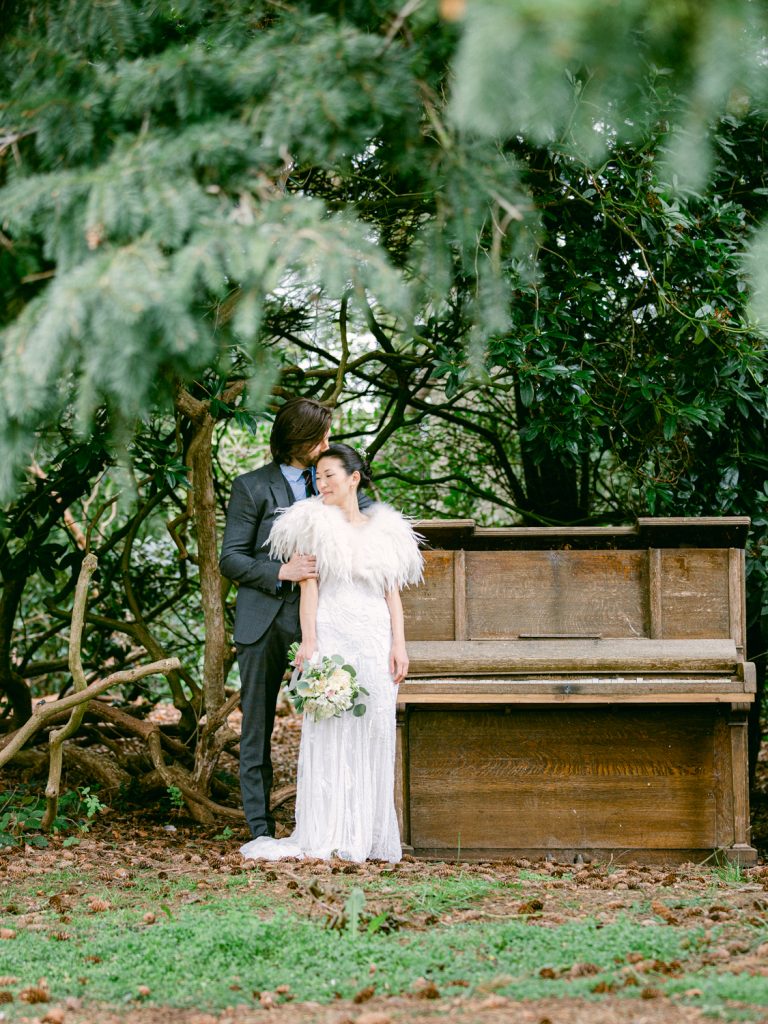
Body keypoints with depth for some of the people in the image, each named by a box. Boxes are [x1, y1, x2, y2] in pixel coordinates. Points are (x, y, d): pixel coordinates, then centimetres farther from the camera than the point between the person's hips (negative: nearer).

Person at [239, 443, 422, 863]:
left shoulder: (385, 530, 14)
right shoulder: (314, 523, 5)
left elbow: (393, 592, 12)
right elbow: (308, 584, -1)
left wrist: (399, 644, 3)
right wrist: (308, 640, -11)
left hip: (375, 639, 3)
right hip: (330, 634, -3)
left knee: (374, 732, 1)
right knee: (328, 730, -6)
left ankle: (368, 833, 7)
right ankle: (325, 835, -5)